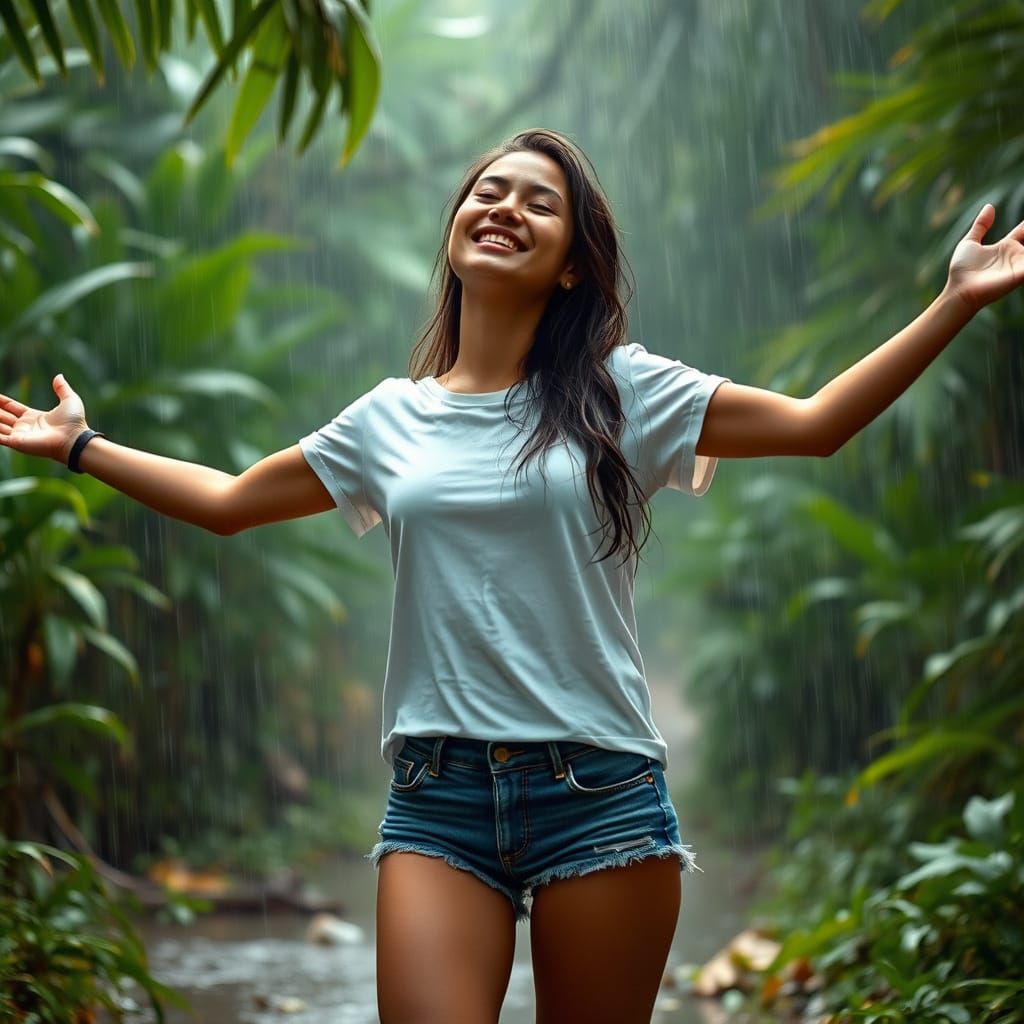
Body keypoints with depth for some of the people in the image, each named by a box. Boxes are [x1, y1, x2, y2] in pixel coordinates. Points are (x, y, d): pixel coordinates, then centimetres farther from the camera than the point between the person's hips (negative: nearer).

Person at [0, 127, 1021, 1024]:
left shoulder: (620, 391, 5)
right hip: (437, 797, 1)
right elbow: (226, 501, 23)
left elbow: (811, 421, 2)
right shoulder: (390, 418, 11)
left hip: (600, 796, -1)